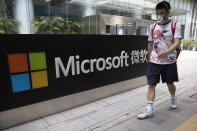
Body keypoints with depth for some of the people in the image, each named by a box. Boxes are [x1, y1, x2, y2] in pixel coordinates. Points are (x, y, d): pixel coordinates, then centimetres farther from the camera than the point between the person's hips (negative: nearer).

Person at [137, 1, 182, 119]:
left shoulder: (175, 25, -4)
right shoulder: (153, 27, 5)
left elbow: (177, 42, -16)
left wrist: (167, 52, -36)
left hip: (169, 62, -2)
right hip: (154, 62, 2)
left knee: (170, 83, 15)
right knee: (151, 85, -2)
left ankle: (173, 98, 47)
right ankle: (149, 110, 4)